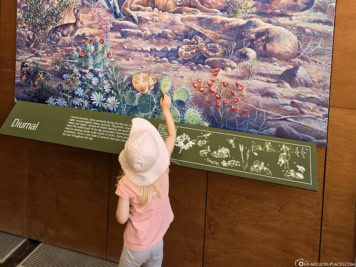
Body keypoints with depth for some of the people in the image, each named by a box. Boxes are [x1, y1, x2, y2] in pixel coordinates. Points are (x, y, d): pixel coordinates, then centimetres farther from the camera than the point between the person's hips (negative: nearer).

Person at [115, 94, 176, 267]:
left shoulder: (127, 184, -28)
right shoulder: (162, 169, -18)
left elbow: (121, 219, -19)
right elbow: (172, 135, -2)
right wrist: (166, 109, 9)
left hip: (136, 246, -3)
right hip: (157, 242, 3)